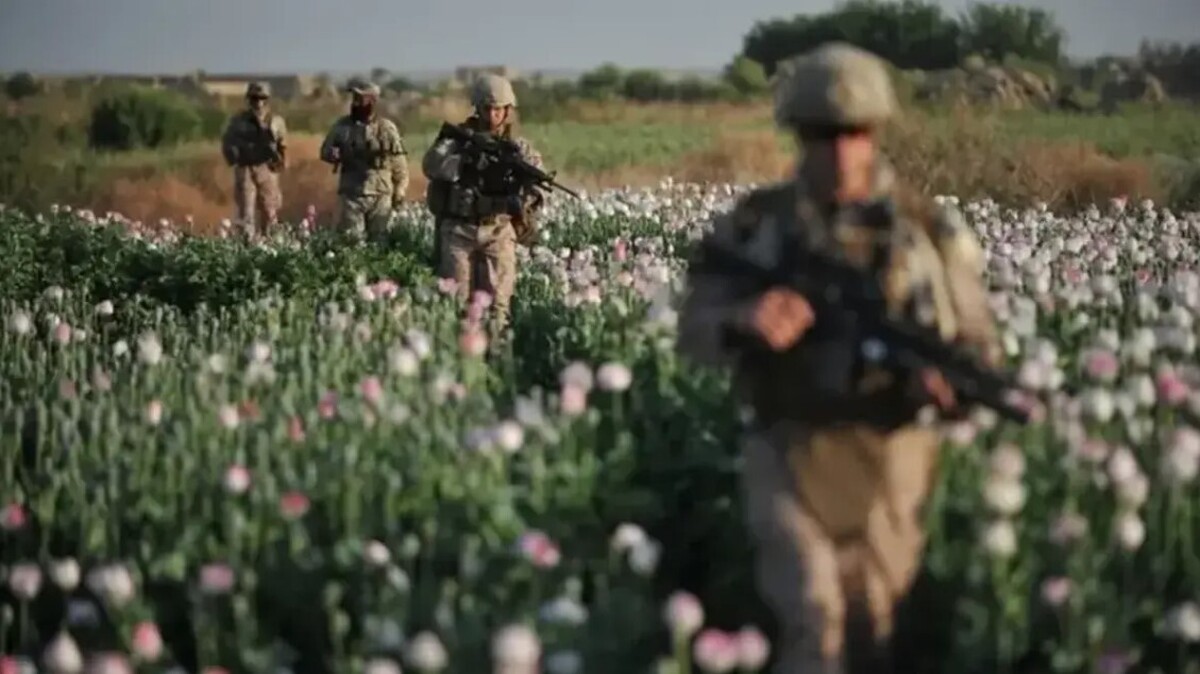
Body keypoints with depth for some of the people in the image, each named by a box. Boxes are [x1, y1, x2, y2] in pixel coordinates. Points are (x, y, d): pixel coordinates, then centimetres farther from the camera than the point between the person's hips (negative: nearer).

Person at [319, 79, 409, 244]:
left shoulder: (387, 128, -2)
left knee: (379, 240, 7)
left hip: (380, 195, -1)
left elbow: (399, 162, 2)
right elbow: (325, 150, 11)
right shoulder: (342, 126, 3)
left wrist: (399, 191, 1)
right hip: (351, 195, 1)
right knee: (352, 240, -1)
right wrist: (333, 154, -13)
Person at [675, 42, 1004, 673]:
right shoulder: (755, 222, 0)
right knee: (811, 618, -17)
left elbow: (980, 349, 3)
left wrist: (949, 379, -21)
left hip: (887, 460, 1)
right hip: (788, 454, -1)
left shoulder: (927, 229, -1)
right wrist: (743, 321, -23)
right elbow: (693, 332, 0)